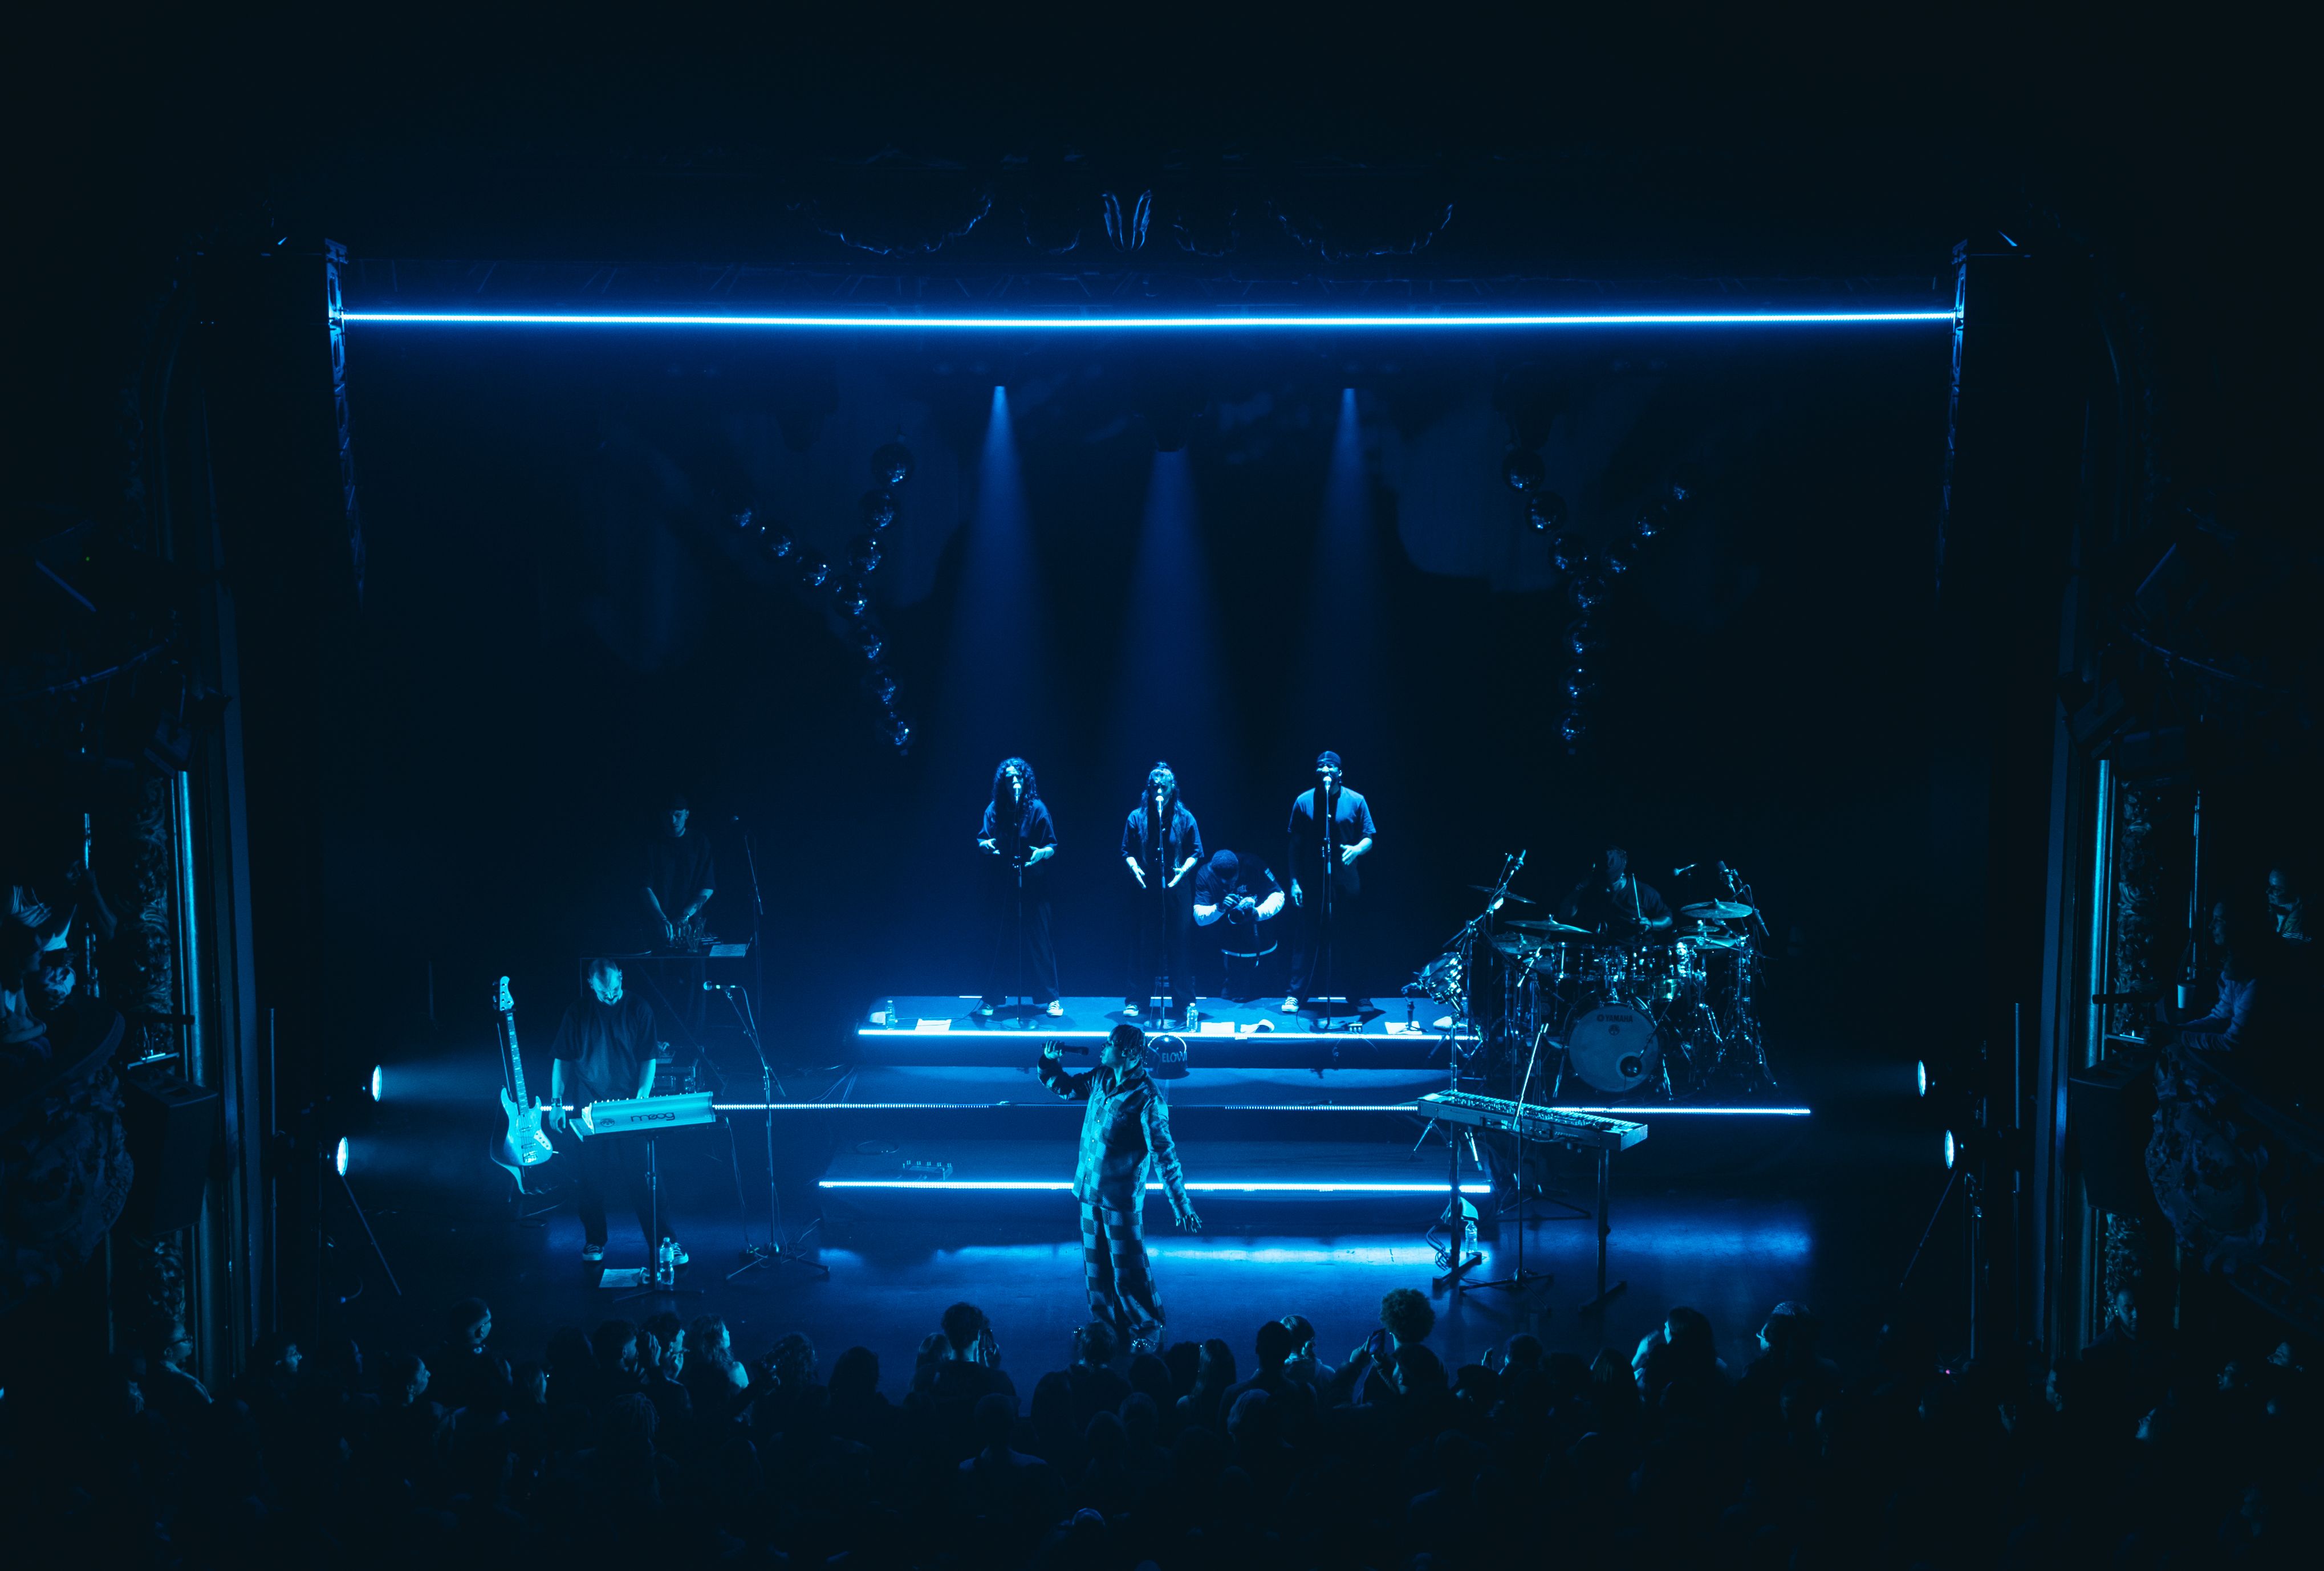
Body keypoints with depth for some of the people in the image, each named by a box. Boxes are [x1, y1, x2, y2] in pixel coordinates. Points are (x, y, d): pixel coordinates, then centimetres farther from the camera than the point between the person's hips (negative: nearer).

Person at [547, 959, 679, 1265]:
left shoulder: (639, 1009, 0)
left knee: (645, 1177, -3)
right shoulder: (577, 1011, 0)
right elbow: (561, 1059, 5)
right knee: (593, 1179, 4)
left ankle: (664, 1242, 3)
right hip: (591, 1107, 1)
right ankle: (594, 1241, 20)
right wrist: (557, 1102, 0)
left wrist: (643, 1097, -9)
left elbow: (648, 1058, 2)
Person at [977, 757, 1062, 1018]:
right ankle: (992, 999, 10)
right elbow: (982, 840, 5)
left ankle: (1051, 999, 7)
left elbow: (1052, 846, -1)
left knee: (1040, 942, -1)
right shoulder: (995, 809, 4)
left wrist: (1041, 853, -23)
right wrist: (986, 845, -18)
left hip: (1033, 886, -2)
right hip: (1004, 886, 2)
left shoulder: (1037, 808, -1)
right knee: (1001, 941, 2)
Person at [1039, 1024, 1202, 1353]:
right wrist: (1050, 1061, 0)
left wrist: (1182, 1206, -23)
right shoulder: (1100, 1079, 3)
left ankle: (1148, 1331, 18)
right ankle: (1106, 1326, 31)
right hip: (1090, 1190, 7)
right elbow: (1063, 1086, 21)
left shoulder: (1148, 1097, -18)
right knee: (1096, 1265, 16)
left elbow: (1164, 1154, -19)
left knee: (1127, 1270, 0)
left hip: (1122, 1198, -7)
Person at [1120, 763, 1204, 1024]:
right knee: (1142, 946, 1)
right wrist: (1134, 869, -12)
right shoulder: (1136, 818, 7)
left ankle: (1184, 1003, 6)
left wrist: (1183, 870, -12)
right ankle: (1136, 1000, 9)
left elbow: (1195, 853, 6)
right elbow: (1127, 852, 7)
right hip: (1146, 890, 0)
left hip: (1176, 890, 0)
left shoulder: (1185, 819, 6)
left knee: (1180, 945, -1)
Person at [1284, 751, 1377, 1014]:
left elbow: (1368, 840, 4)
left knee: (1347, 941, 4)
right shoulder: (1304, 802, 3)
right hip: (1312, 884, 0)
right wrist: (1294, 881, -1)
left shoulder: (1356, 802, 3)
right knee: (1307, 939, 0)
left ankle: (1356, 994, 16)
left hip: (1346, 884, 0)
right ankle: (1297, 994, 8)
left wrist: (1357, 850, -19)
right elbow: (1295, 844, 5)